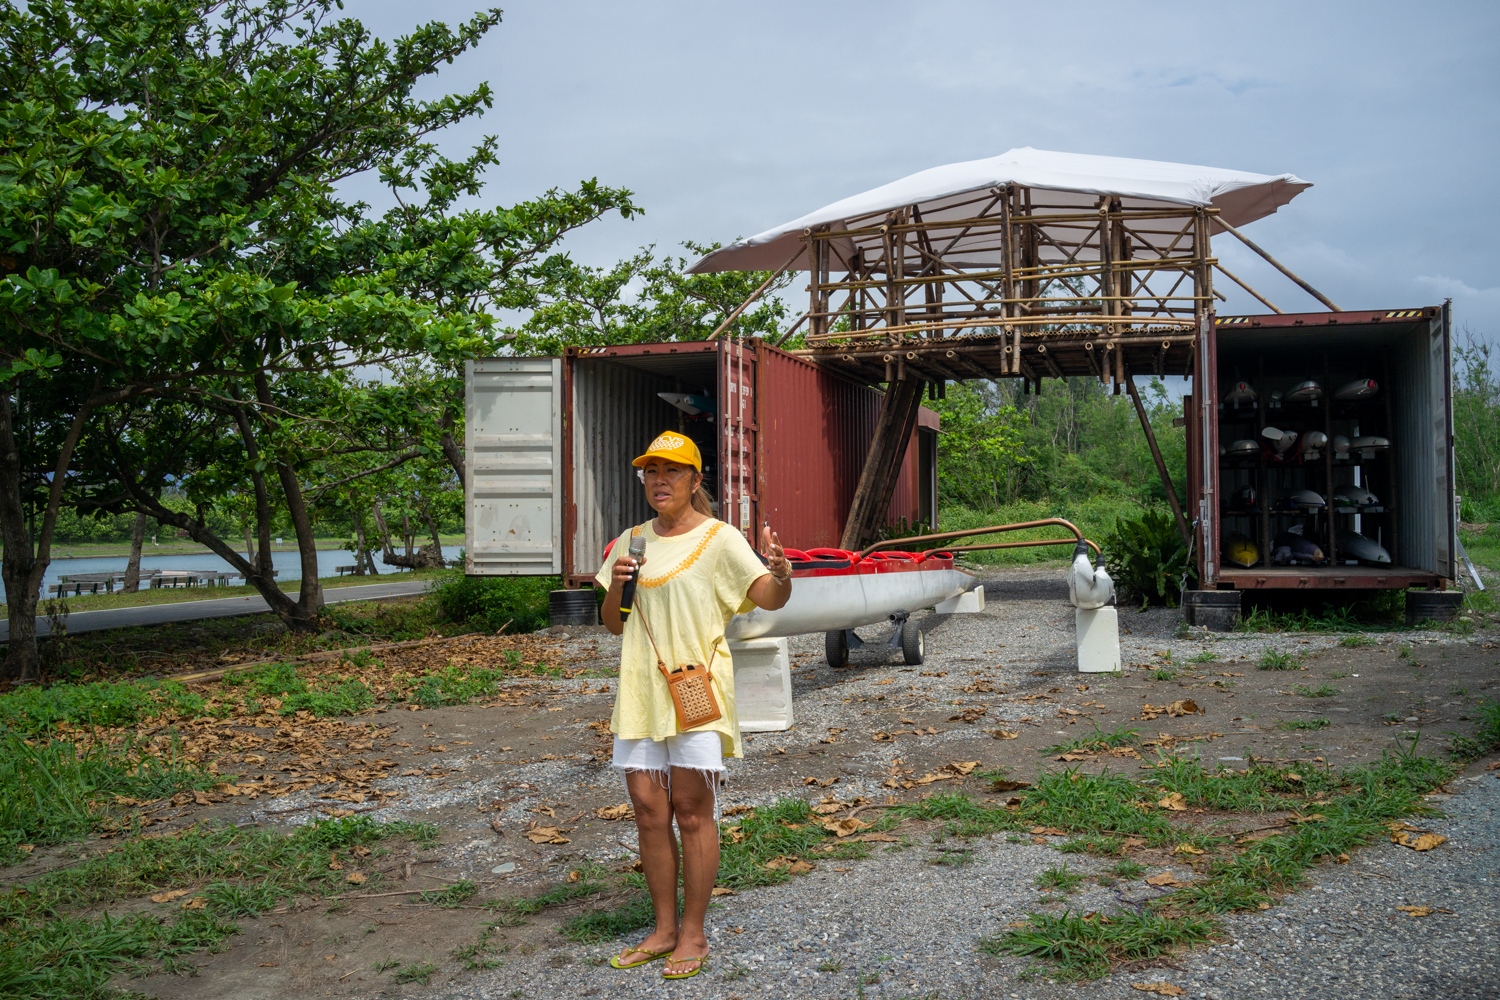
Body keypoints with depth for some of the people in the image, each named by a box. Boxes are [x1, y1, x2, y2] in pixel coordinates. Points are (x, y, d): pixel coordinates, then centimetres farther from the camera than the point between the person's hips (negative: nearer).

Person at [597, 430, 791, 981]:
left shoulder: (719, 538, -5)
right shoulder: (631, 541, 11)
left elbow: (768, 598, -17)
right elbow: (613, 626, 16)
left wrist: (781, 575, -39)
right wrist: (615, 588, -5)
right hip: (640, 689, 5)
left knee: (691, 811, 0)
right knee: (649, 811, 9)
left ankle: (693, 934, 13)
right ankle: (665, 929, 22)